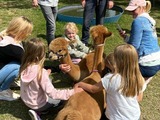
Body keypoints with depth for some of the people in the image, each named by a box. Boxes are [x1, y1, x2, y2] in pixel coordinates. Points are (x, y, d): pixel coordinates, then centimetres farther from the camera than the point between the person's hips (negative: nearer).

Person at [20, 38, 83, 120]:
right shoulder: (41, 72, -33)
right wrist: (71, 92, -28)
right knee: (60, 98, 19)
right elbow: (52, 93, -32)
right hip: (37, 104, -5)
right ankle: (38, 111, 6)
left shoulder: (25, 67, -13)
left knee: (49, 80, 22)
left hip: (26, 100, 5)